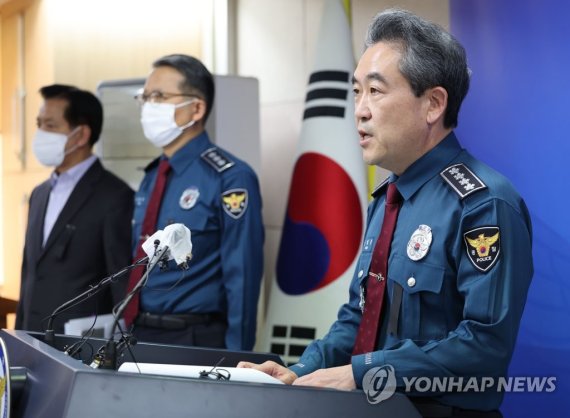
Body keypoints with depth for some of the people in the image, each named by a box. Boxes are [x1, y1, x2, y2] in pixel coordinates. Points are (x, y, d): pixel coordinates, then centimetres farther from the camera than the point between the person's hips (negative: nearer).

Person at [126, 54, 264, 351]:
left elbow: (242, 279, -15)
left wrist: (235, 364, -16)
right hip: (141, 335, 7)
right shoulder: (151, 178, 11)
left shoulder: (229, 179, -13)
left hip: (195, 344, -7)